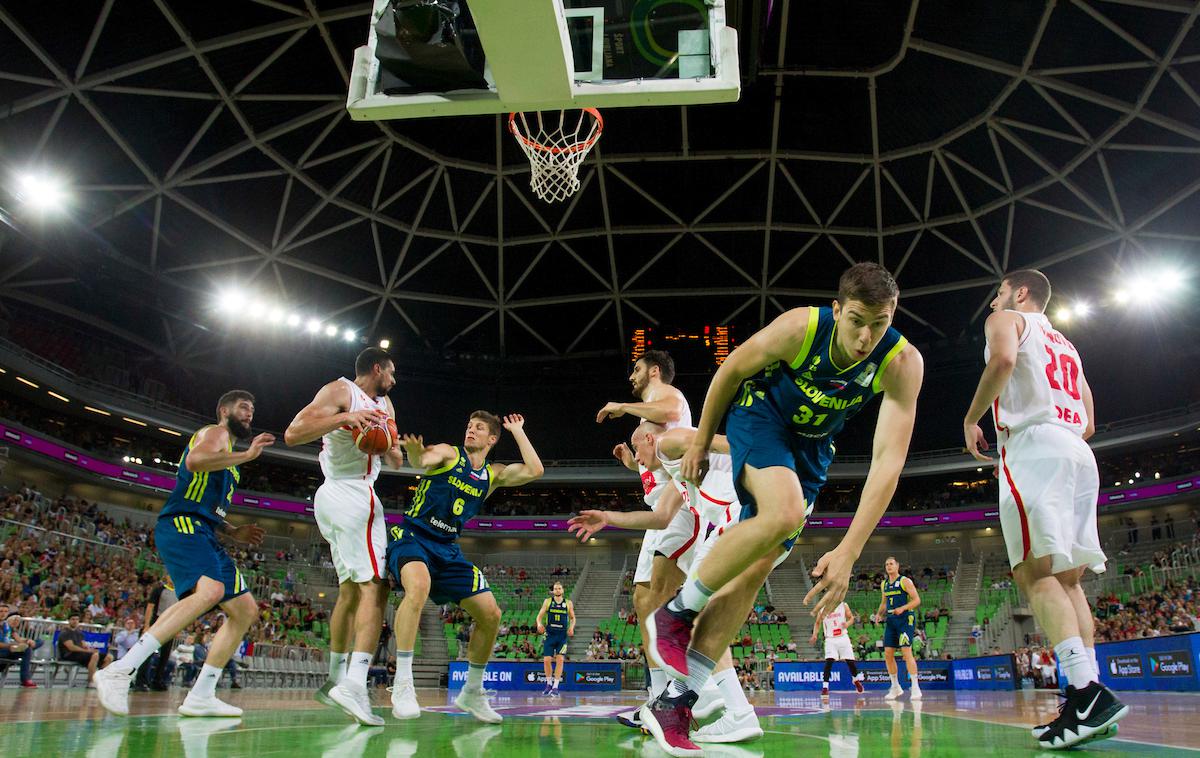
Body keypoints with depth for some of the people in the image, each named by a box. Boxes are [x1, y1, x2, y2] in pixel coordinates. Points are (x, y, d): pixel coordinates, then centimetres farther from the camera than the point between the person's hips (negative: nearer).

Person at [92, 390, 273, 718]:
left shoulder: (227, 457, 30)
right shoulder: (214, 433, 2)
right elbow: (194, 460, -23)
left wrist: (234, 531, 21)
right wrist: (247, 455, -18)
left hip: (203, 535, 10)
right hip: (180, 525, -10)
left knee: (246, 609, 5)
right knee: (210, 591, -34)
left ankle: (200, 697, 5)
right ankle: (119, 672, -31)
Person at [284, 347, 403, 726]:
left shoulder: (384, 404, 22)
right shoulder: (341, 391, -3)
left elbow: (396, 462, 23)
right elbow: (292, 433, -14)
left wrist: (390, 446, 0)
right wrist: (344, 418, -24)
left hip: (336, 499, 10)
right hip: (351, 494, -10)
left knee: (351, 590, 16)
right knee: (374, 585, -18)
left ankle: (336, 680, 26)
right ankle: (354, 685, -27)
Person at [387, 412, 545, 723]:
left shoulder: (494, 474, 12)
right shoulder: (448, 453, -2)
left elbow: (535, 470, -2)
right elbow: (424, 461, -26)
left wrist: (517, 430, 5)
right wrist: (415, 452, -50)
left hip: (447, 549, 6)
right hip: (411, 536, -6)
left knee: (491, 615, 0)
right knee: (419, 585, -38)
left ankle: (471, 692, 18)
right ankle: (402, 683, -29)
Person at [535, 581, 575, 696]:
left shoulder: (568, 603, 6)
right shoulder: (547, 601, 4)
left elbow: (572, 618, 15)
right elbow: (539, 616, 3)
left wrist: (571, 627, -5)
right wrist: (539, 624, -18)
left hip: (562, 635, 0)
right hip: (550, 634, 0)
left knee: (560, 659, -10)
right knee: (546, 660, -3)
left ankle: (555, 686, -2)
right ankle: (549, 684, 18)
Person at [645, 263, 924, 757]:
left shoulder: (903, 362, -25)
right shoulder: (799, 328, -28)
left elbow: (889, 459, -30)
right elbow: (732, 370, -10)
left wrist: (847, 552, -38)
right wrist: (701, 442, 0)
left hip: (813, 445, 3)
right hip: (761, 416, -3)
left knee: (755, 569, -4)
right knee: (784, 513, -35)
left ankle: (676, 701, 1)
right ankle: (676, 612, -13)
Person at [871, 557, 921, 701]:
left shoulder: (905, 581, -5)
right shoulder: (884, 584, 14)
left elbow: (917, 600, -10)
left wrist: (902, 608, -23)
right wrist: (879, 614, 6)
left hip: (905, 620, -7)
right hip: (890, 620, 7)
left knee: (906, 652, -13)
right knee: (888, 654, 3)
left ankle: (915, 688, -7)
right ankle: (895, 687, 15)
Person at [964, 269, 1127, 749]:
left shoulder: (1007, 320, 10)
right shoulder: (1066, 344, 32)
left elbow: (1003, 359, -14)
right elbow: (1088, 423, 27)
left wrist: (971, 419, -6)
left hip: (1033, 443, -8)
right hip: (1079, 453, 8)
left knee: (1035, 572, -16)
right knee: (1066, 578, 6)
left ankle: (1088, 692, -28)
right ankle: (1088, 706, 1)